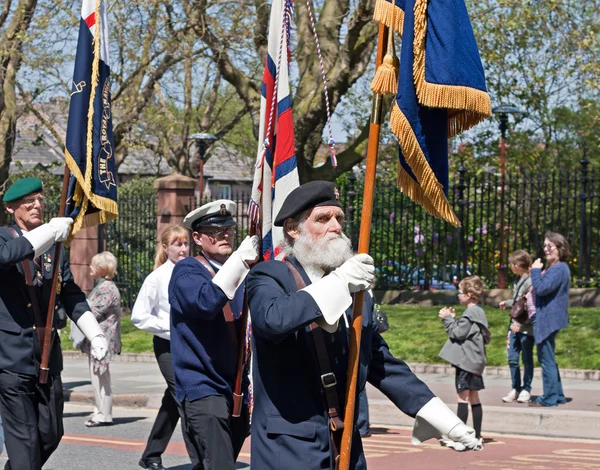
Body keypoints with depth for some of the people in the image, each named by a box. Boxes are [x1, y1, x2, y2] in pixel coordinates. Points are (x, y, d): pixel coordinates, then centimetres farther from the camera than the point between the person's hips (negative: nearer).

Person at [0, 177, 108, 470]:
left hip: (47, 356, 6)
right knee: (24, 437, -7)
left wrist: (95, 334, 0)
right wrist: (50, 232, -25)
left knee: (51, 434, 8)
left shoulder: (54, 248, 16)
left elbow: (71, 296, 12)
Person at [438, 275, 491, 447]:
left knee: (462, 397, -7)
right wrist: (452, 318, 14)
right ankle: (477, 436, 14)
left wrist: (448, 318, -6)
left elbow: (458, 333, -17)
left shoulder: (470, 313, -16)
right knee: (474, 398, 11)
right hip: (475, 360, 10)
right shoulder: (478, 311, 15)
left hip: (466, 361, -10)